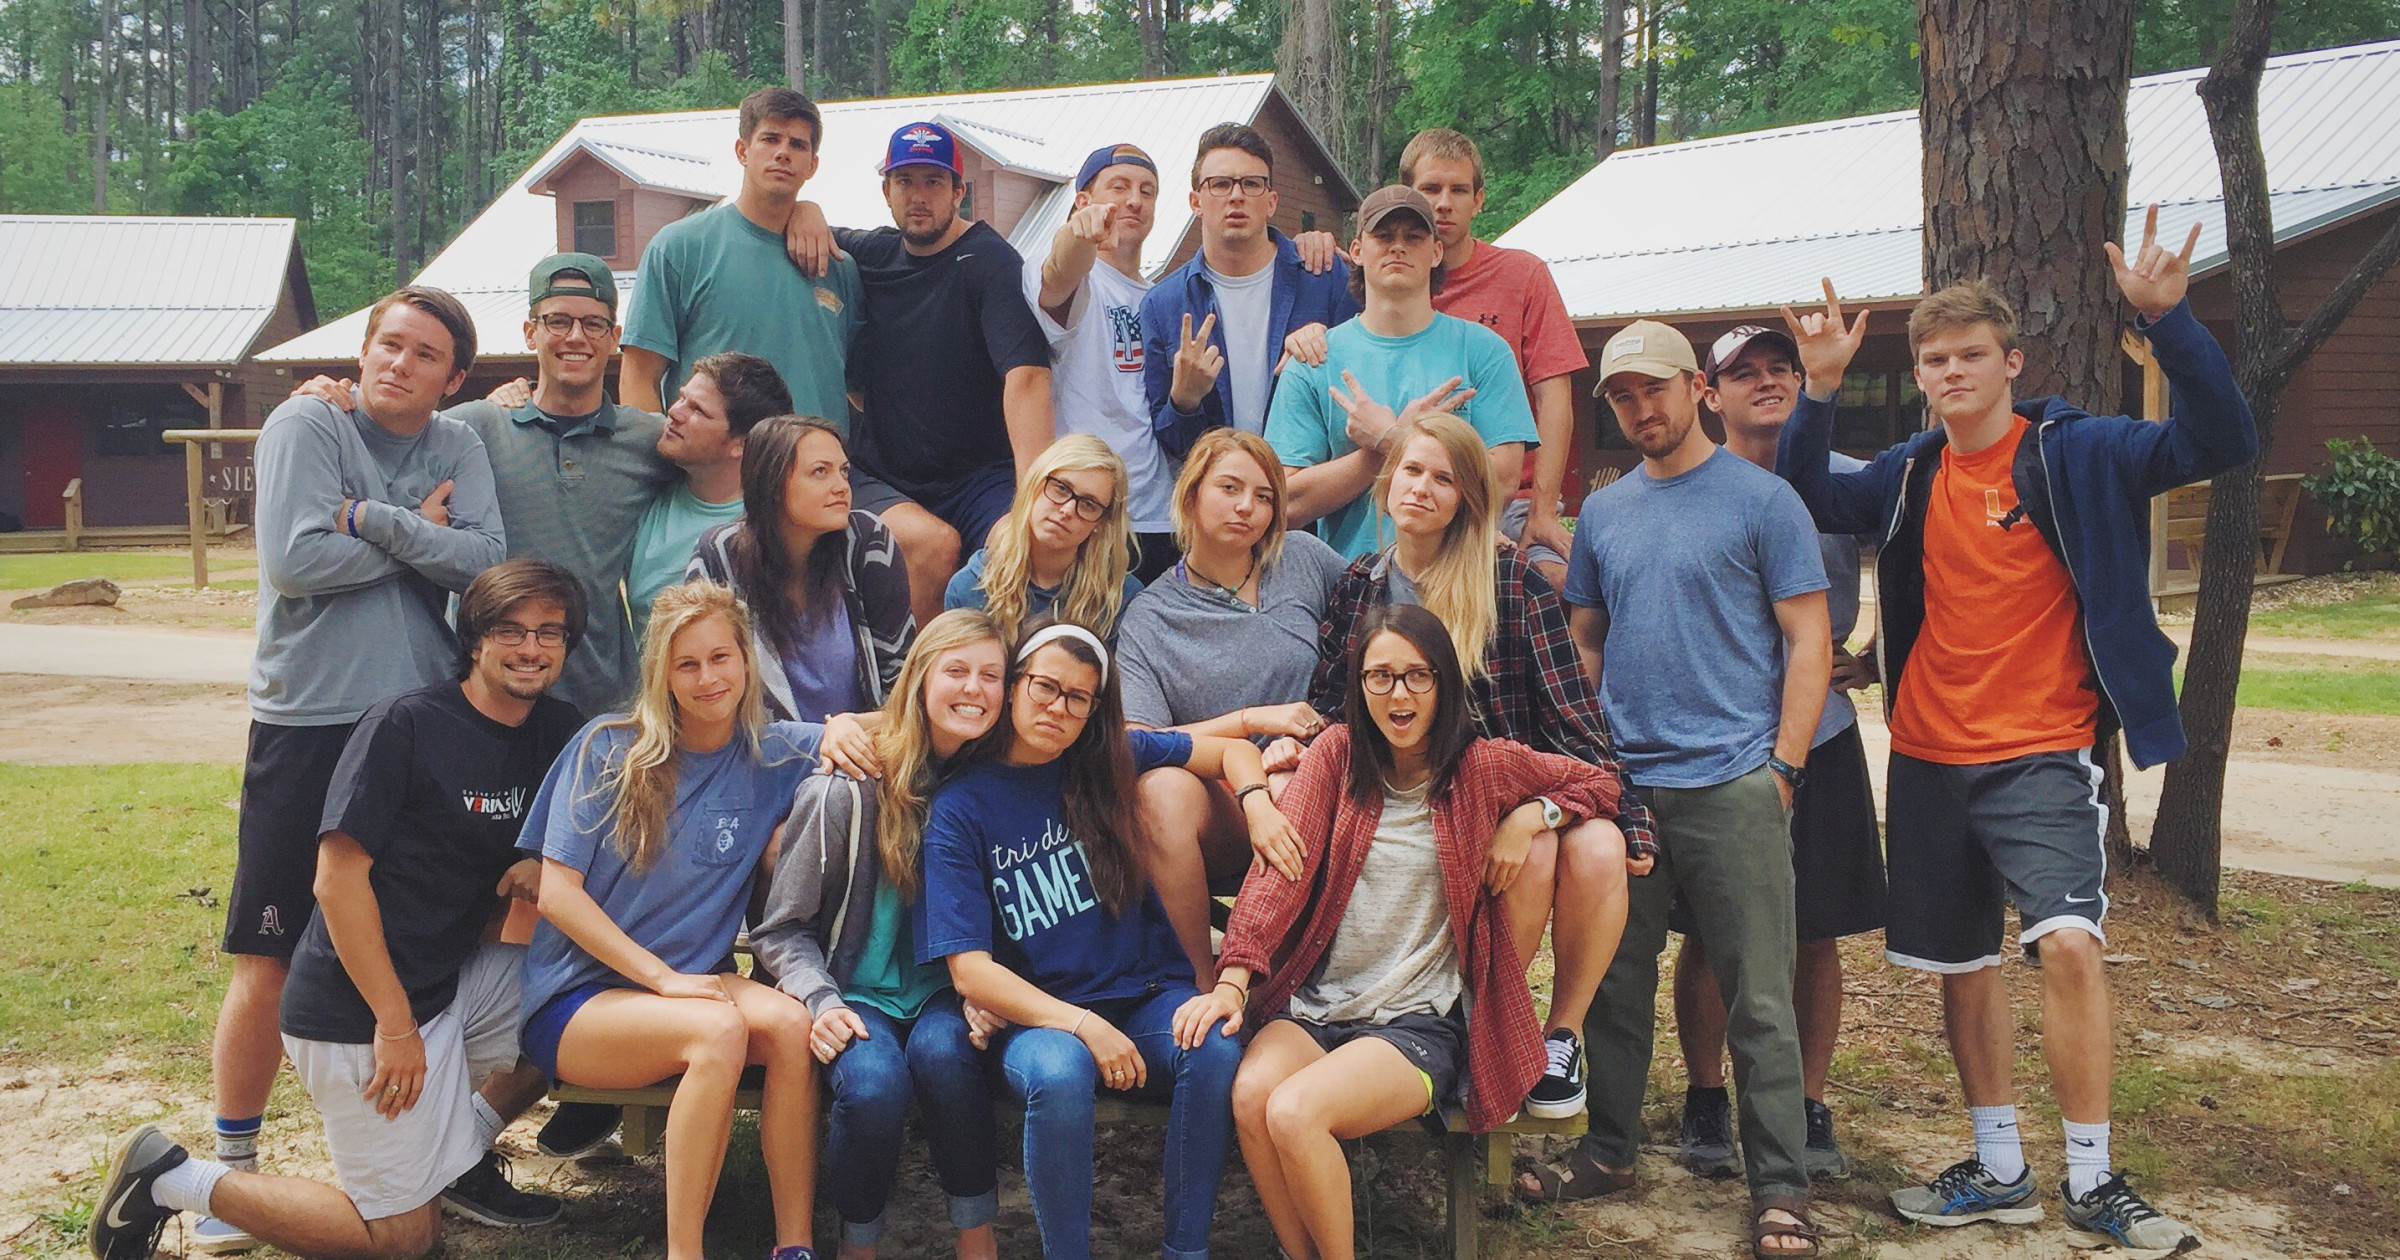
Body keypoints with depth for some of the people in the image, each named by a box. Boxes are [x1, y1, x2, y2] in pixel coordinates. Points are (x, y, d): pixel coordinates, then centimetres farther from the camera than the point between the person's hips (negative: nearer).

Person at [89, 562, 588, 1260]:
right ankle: (171, 1179, 11)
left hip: (454, 978, 7)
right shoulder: (407, 725, -17)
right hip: (360, 1010, -7)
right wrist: (395, 1024, -19)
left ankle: (462, 1152, 16)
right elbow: (338, 876, -18)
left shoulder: (557, 732, 4)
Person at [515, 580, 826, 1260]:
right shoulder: (607, 748, -5)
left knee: (791, 1023, -29)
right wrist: (664, 978, -15)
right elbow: (557, 892, -9)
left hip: (694, 979, 3)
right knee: (719, 1029, -33)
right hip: (576, 1000, -3)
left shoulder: (771, 753, 2)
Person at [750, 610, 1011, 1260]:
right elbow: (782, 930, -2)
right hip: (858, 993, -2)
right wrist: (821, 1001, -18)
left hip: (943, 992, 2)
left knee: (942, 1050, -32)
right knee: (874, 1082, -32)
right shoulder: (846, 791, -9)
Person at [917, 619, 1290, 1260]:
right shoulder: (960, 808, -2)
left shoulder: (1116, 757, 6)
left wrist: (1258, 804, -7)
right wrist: (1083, 1025, -20)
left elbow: (1230, 751, 17)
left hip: (1148, 994, 2)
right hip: (1039, 1014, -2)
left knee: (1216, 1050, -30)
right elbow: (970, 971, -8)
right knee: (1058, 1075, -36)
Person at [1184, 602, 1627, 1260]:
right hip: (1315, 1003, 3)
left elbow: (1600, 783, 16)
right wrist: (1232, 980, -17)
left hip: (1421, 1021, -3)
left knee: (1294, 1113, -29)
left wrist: (1532, 814, -5)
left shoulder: (1483, 767, 3)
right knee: (1250, 1094, -29)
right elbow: (1280, 867, -4)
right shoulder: (1335, 753, 7)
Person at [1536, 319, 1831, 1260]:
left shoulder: (1761, 500, -1)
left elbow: (1808, 642, -3)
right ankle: (1609, 1151, 26)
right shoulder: (1602, 513, 13)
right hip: (1620, 783, 5)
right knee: (1616, 982, 12)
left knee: (1758, 998, -1)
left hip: (1732, 784, -5)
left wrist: (1784, 766, -9)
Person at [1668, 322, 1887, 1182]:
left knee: (1817, 934, 7)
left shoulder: (1845, 483, 3)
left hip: (1818, 733, 1)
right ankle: (1706, 1101, 21)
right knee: (1708, 934, 5)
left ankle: (1810, 1108, 20)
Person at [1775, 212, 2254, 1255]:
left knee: (2069, 943, -19)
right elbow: (1805, 502, 14)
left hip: (2040, 755, -5)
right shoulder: (1911, 475, 7)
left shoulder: (2075, 454, -6)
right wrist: (1820, 389, -1)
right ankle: (1999, 1172, 26)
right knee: (1961, 965, 11)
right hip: (1929, 758, 5)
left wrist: (2167, 320, -27)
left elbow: (2222, 443, -15)